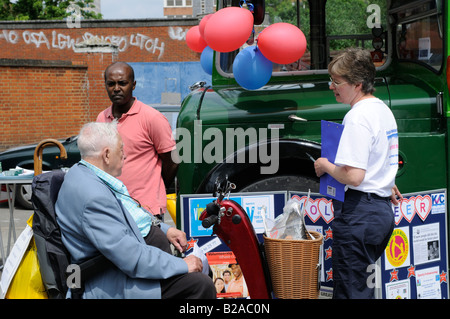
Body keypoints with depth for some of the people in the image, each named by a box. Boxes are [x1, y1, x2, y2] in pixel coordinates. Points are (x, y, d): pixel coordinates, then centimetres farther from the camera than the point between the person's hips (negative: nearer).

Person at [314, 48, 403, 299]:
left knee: (350, 290, -5)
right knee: (365, 284, 17)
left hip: (359, 212, -10)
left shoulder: (358, 116, -17)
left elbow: (353, 176, -23)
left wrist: (325, 165, -7)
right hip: (383, 211, 10)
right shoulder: (384, 109, 13)